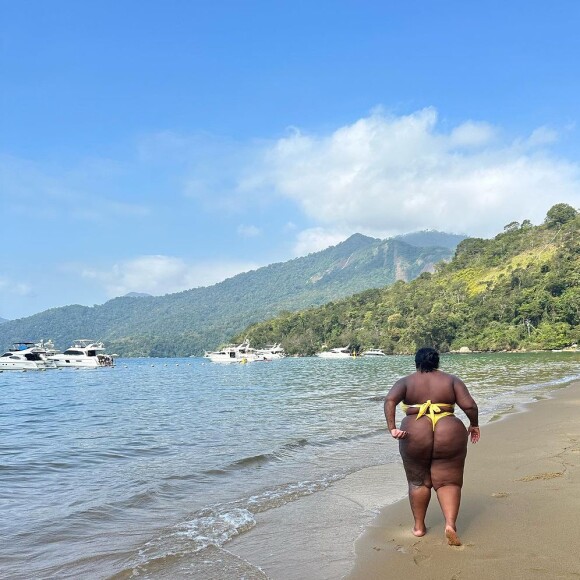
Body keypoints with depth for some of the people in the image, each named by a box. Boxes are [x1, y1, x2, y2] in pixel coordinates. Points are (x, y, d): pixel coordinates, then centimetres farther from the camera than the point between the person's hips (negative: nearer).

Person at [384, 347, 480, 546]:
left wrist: (392, 428, -16)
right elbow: (470, 406, -4)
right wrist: (474, 425, 12)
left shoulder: (406, 382, 5)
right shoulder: (452, 380, 6)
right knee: (448, 481, 9)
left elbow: (390, 400, -12)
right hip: (449, 435, 0)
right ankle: (450, 524, -7)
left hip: (415, 436, 0)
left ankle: (419, 526, 23)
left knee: (418, 481, 16)